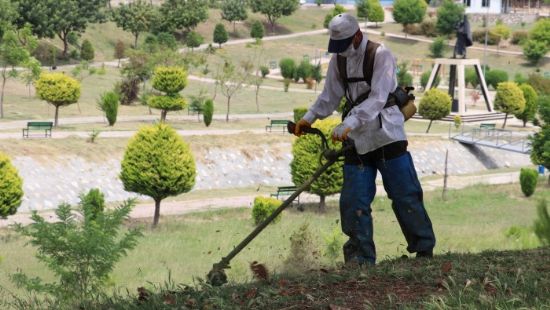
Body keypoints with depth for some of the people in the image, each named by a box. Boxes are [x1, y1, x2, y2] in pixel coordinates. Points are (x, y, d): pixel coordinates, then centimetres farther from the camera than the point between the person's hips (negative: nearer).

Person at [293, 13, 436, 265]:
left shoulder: (381, 56, -12)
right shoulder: (338, 60, 8)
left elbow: (377, 99, -23)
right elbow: (330, 97, 16)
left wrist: (349, 124, -33)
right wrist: (309, 118, 0)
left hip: (387, 138, -5)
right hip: (357, 142, 5)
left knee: (405, 197, -2)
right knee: (353, 202, -1)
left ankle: (425, 249, 9)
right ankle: (361, 257, 4)